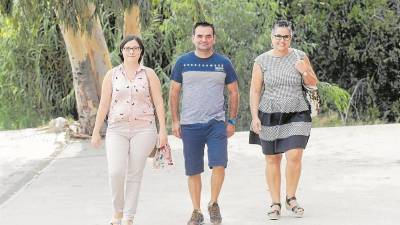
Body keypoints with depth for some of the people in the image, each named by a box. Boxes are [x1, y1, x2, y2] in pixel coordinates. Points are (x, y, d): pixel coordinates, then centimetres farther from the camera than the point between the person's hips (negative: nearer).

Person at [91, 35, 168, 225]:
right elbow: (104, 104, 7)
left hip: (143, 129, 0)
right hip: (117, 130, 0)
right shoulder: (112, 74, 7)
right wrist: (96, 131, 5)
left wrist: (163, 130, -4)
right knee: (115, 172, -14)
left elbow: (158, 103, 3)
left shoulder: (149, 74, 5)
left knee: (134, 174, 0)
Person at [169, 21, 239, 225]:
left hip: (216, 123, 0)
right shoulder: (183, 62, 3)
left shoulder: (223, 63, 4)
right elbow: (174, 92, 8)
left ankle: (214, 204, 7)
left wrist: (232, 121, 6)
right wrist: (175, 121, 2)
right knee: (193, 171, 5)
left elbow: (234, 92, 11)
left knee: (219, 165, -14)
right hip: (190, 124, 1)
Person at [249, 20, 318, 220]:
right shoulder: (262, 61, -1)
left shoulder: (300, 57, 1)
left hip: (297, 115, 0)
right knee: (272, 160, 5)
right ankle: (275, 203, 17)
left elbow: (313, 84, 7)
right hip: (270, 116, 0)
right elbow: (255, 91, 0)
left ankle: (291, 198, 9)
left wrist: (305, 71, -14)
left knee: (294, 157, -12)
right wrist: (255, 117, -7)